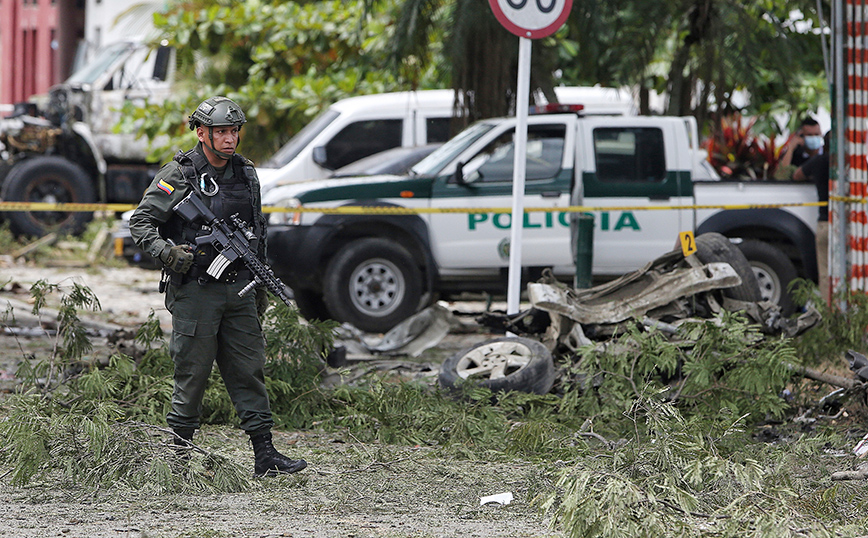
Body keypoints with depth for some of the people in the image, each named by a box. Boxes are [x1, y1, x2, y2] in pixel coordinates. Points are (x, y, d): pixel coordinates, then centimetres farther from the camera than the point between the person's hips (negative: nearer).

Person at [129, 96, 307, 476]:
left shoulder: (246, 174, 11)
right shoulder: (179, 175, -8)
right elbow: (140, 223, -8)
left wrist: (260, 285, 20)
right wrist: (167, 252, -25)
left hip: (238, 288, 6)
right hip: (194, 290, -6)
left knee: (249, 370, 4)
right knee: (192, 374, -2)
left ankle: (265, 455, 4)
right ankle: (178, 454, 8)